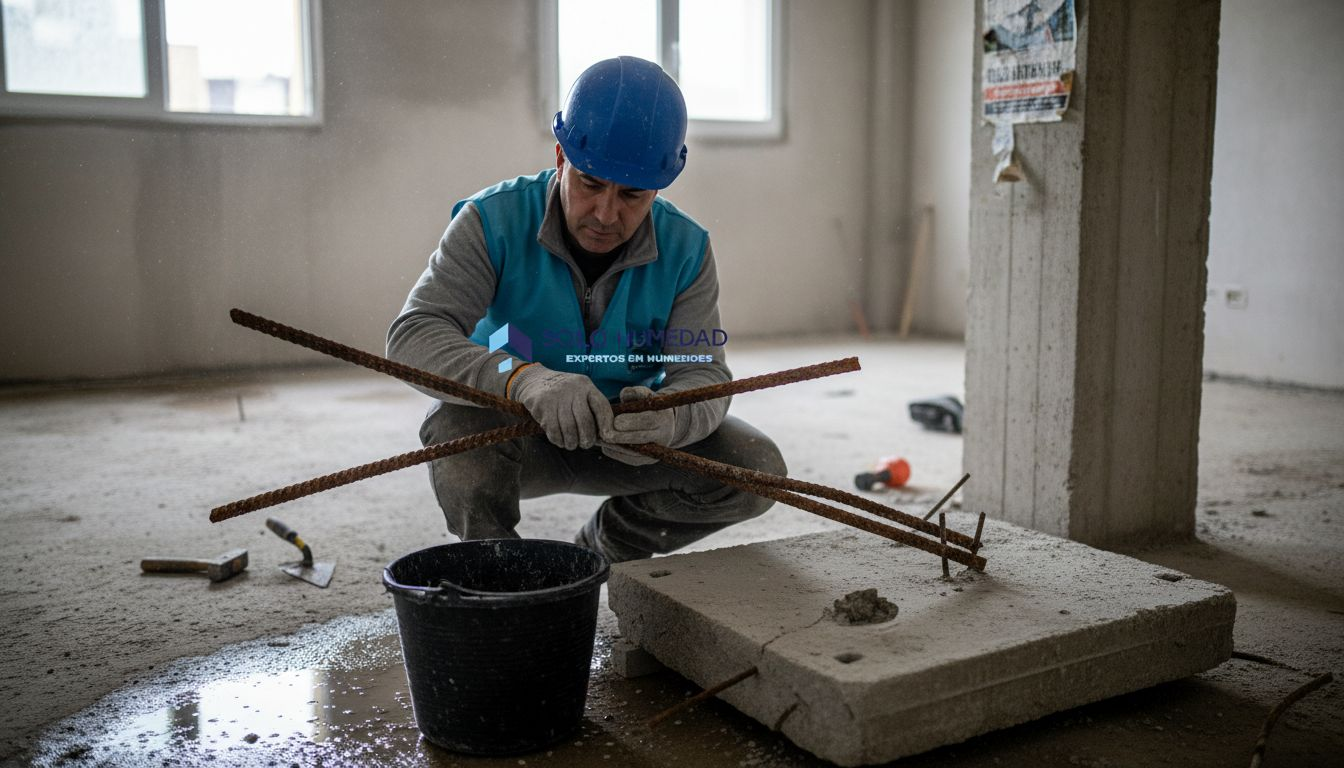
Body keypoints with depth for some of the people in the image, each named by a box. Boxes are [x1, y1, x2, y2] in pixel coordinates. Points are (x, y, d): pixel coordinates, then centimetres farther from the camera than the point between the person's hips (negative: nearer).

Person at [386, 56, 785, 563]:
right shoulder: (495, 222, -22)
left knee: (757, 469, -15)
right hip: (512, 429, -2)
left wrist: (666, 420, -47)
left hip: (623, 436, 3)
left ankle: (604, 549, 10)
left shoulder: (685, 250, -14)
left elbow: (702, 374, -20)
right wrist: (523, 379, -53)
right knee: (460, 426, -36)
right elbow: (413, 336, -32)